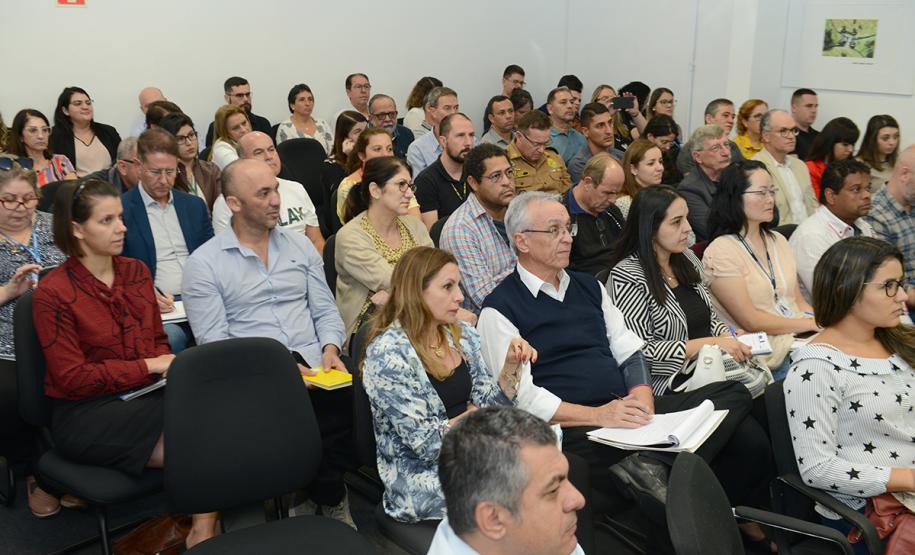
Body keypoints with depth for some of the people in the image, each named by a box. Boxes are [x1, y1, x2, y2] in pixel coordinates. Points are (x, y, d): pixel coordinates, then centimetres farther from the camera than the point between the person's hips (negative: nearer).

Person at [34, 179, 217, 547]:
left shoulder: (136, 271, 10)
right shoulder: (53, 293, -8)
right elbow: (72, 378, -11)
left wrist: (170, 366, -6)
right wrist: (150, 367, -14)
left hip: (145, 396, 6)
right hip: (85, 414, -5)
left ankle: (203, 530, -15)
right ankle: (203, 534, -6)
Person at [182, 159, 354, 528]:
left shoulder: (299, 245, 16)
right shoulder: (203, 263, 2)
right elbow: (213, 342, -5)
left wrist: (330, 349, -5)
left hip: (313, 368, 3)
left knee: (350, 399, -28)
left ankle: (326, 497, -2)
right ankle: (327, 496, -3)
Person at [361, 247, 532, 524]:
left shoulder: (461, 335, 5)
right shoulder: (388, 354, -16)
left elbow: (487, 404, 7)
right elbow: (426, 444, -17)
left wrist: (510, 366, -8)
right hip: (422, 478, -7)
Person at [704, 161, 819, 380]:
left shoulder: (778, 240, 17)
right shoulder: (720, 252, -9)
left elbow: (799, 300, 15)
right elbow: (751, 321, -12)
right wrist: (811, 323, -8)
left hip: (802, 340, 8)